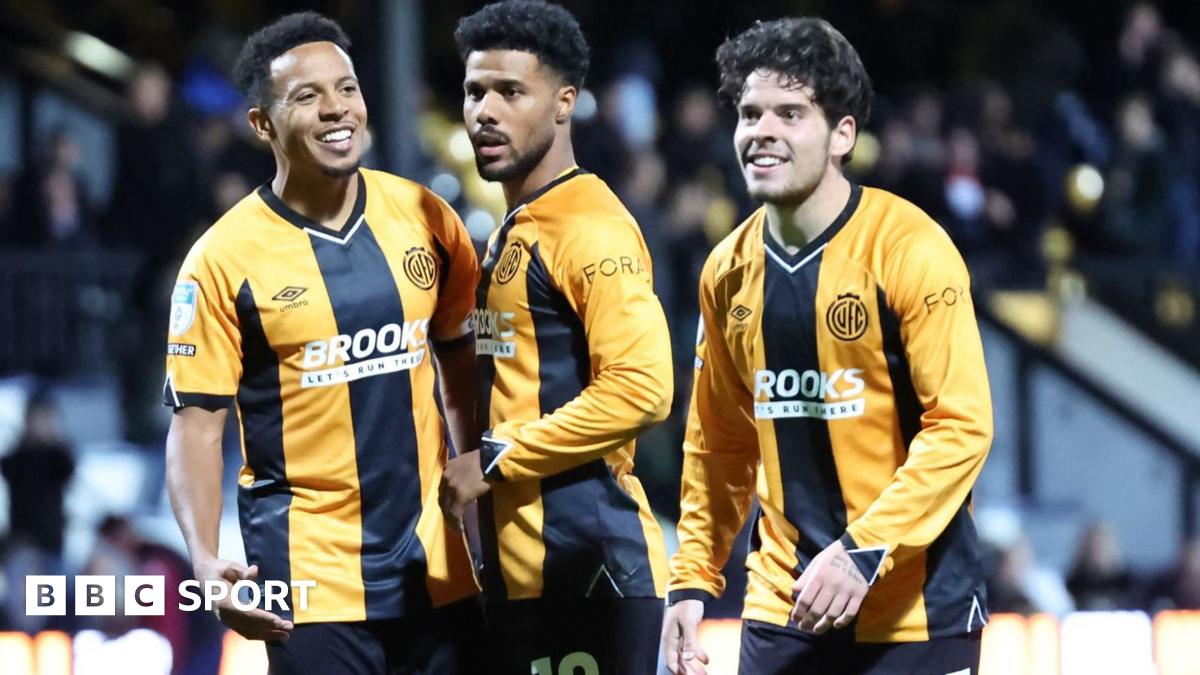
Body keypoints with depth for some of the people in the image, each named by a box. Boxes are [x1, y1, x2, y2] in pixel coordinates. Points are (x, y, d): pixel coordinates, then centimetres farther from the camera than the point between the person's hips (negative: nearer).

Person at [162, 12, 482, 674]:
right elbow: (196, 423, -7)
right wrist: (205, 561, -20)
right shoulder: (224, 258, -8)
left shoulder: (423, 218, 3)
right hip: (311, 581, -4)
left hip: (436, 566, 4)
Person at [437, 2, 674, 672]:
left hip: (586, 567, -9)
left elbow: (641, 388, -22)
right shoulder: (512, 231, 18)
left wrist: (495, 461, -16)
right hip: (522, 570, 9)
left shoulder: (591, 230, -12)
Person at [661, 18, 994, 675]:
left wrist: (864, 553, -22)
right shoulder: (728, 271, 7)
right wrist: (692, 580, 8)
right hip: (780, 617, 5)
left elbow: (961, 427, -15)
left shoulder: (909, 249, -11)